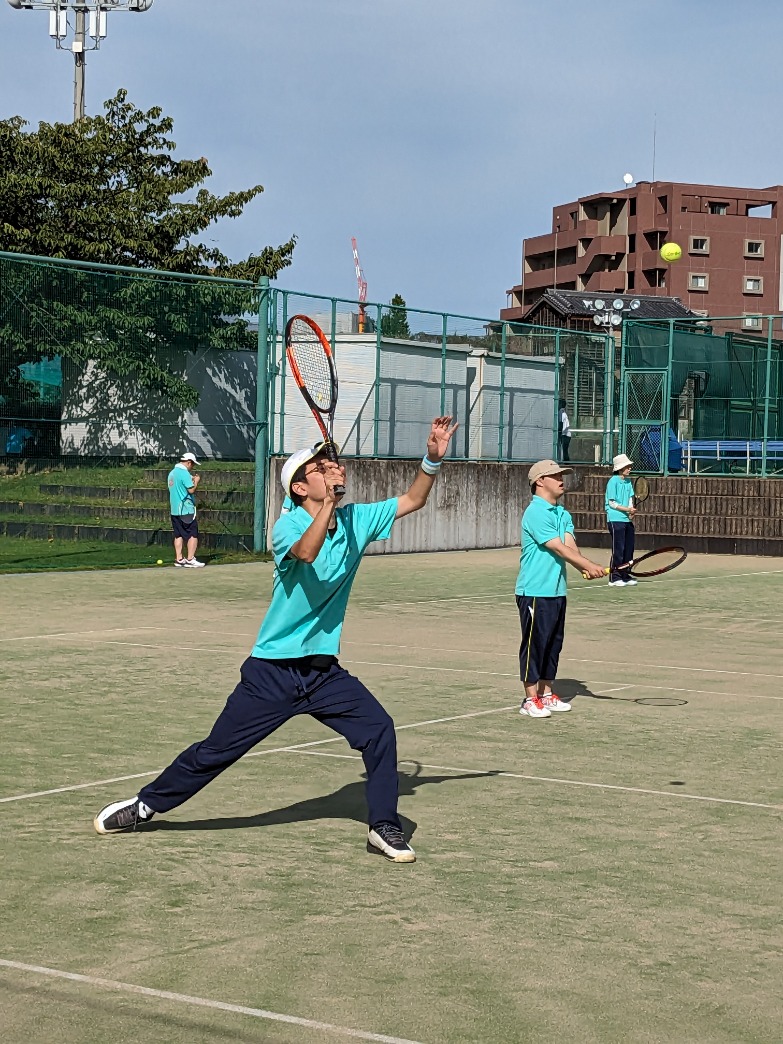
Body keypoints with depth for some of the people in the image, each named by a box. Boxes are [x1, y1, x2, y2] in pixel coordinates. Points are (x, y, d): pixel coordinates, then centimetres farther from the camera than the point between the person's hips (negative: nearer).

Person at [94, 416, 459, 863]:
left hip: (324, 671, 4)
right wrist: (329, 500, -46)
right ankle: (145, 806, 22)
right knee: (216, 751, 3)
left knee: (380, 730, -13)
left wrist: (434, 459, -9)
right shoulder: (288, 525, -16)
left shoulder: (357, 520, 1)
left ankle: (384, 827, 2)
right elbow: (305, 553, -38)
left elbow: (413, 500, 7)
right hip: (273, 670, -4)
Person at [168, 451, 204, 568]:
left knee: (178, 535, 10)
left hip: (174, 510, 9)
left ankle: (179, 559, 10)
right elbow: (191, 490, -19)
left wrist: (191, 480, 15)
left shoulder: (172, 473, 13)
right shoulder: (184, 473, -15)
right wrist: (196, 481, -2)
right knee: (193, 534, -3)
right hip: (186, 510, -9)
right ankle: (190, 560, -7)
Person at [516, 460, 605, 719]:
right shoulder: (535, 513, -14)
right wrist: (588, 565, -27)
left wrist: (584, 568, -20)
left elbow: (571, 546, -1)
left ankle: (545, 694, 22)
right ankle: (530, 700, 3)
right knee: (535, 643, -3)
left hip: (557, 591, 9)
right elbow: (558, 548, -20)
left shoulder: (563, 514, 13)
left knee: (554, 643, 13)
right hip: (535, 592, -8)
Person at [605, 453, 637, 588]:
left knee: (628, 548, 8)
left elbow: (630, 499, 12)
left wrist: (632, 510, -7)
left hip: (627, 520, 7)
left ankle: (625, 576, 16)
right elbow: (612, 503, -10)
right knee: (618, 549, -5)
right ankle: (614, 577, 1)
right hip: (616, 520, -7)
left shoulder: (628, 482, 13)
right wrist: (627, 509, -16)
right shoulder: (613, 481, -9)